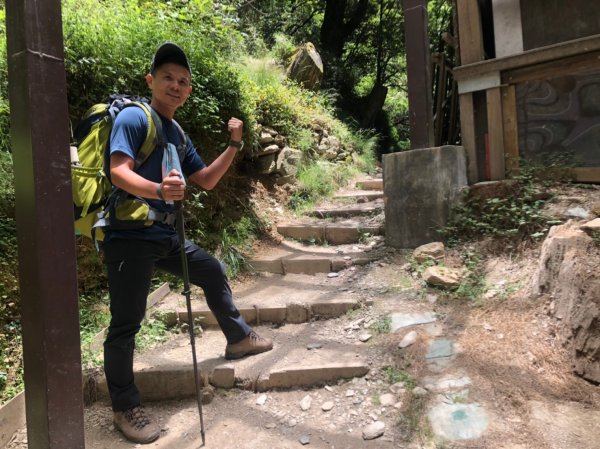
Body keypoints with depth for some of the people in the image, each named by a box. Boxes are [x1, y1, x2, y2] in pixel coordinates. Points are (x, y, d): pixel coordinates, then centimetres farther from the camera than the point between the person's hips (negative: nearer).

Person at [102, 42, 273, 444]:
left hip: (165, 236, 9)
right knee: (126, 323, -4)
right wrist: (158, 189, -41)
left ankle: (238, 338, 37)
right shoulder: (134, 118, -9)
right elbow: (119, 172, -21)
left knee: (214, 271, 18)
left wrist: (234, 145, 5)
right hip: (130, 236, -8)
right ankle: (125, 408, 14)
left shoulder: (178, 134, 15)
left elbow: (206, 181, 15)